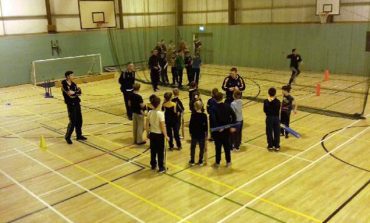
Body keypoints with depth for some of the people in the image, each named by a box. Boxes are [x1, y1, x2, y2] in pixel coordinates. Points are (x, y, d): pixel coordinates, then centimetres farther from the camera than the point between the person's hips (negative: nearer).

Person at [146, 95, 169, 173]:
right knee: (160, 151, 7)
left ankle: (153, 165, 31)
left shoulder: (149, 113, -5)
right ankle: (161, 168, 15)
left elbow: (147, 125, 2)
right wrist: (165, 135, -10)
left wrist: (148, 133, 16)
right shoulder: (160, 113, -21)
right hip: (159, 134, -5)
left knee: (153, 150, 18)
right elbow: (162, 126, -21)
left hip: (152, 134, 5)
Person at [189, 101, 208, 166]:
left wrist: (190, 132, 8)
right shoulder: (204, 115, -10)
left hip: (194, 134, 1)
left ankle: (192, 161, 19)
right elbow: (206, 125, -6)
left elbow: (190, 124, -5)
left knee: (193, 148, 14)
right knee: (201, 148, 11)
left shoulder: (193, 115, -9)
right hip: (202, 134, -1)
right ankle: (200, 161, 15)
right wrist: (206, 134, 4)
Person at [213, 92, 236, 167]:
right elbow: (233, 116, -6)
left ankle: (217, 162, 17)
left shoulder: (214, 108, -15)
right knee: (227, 146, 15)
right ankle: (228, 162, 23)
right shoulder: (227, 106, -3)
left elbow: (214, 120, -22)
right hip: (226, 129, 3)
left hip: (218, 130, -3)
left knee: (218, 147, 8)